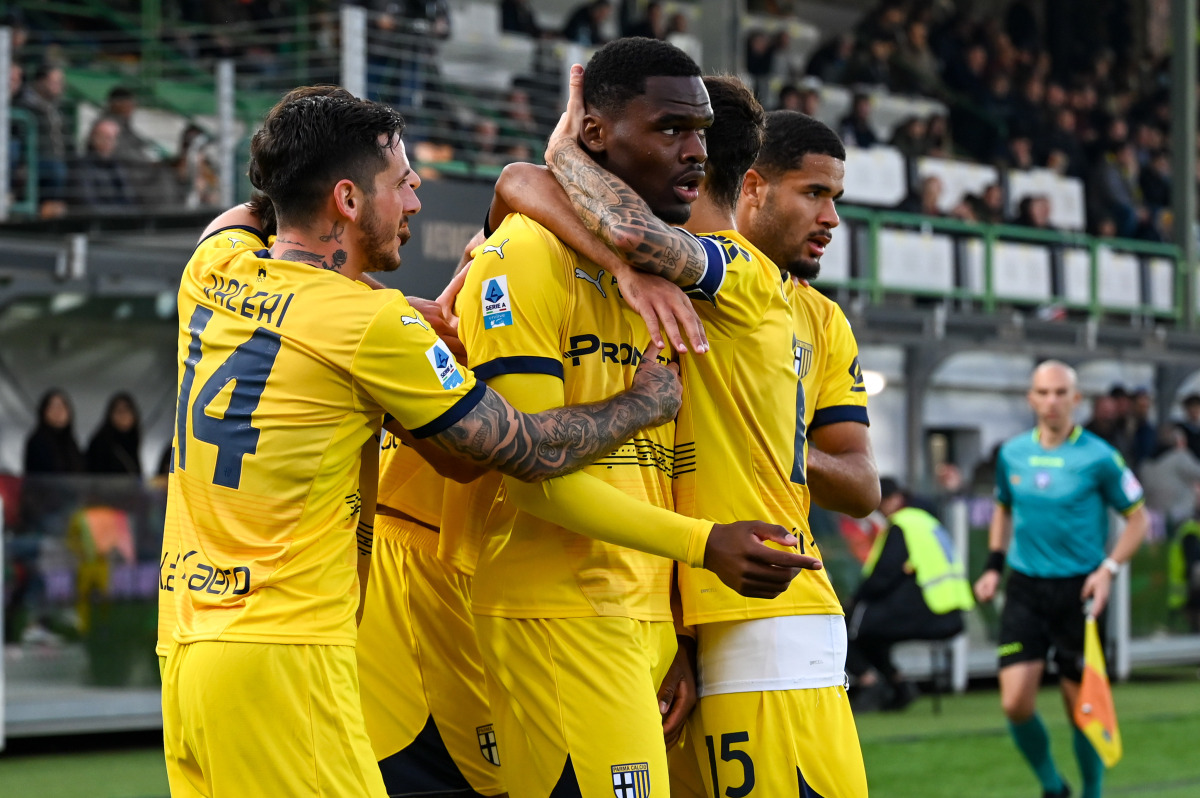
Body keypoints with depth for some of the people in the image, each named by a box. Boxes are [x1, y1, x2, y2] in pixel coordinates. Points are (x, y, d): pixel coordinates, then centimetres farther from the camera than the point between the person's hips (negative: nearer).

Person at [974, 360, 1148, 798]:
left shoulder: (1099, 457, -7)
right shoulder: (1012, 454, 4)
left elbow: (1137, 518, 1)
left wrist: (1109, 568, -12)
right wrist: (994, 566, 11)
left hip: (1079, 591, -3)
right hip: (1025, 588, 3)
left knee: (1083, 707, 2)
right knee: (1015, 703, -9)